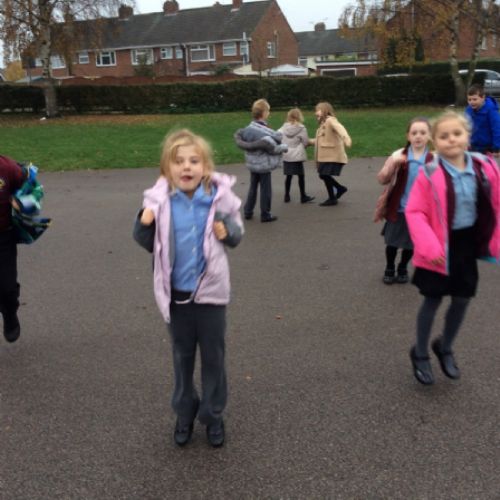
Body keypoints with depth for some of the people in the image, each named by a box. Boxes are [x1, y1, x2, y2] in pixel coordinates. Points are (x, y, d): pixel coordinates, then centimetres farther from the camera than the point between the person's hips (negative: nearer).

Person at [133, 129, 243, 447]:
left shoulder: (220, 197, -11)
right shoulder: (159, 201, -9)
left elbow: (237, 235, 4)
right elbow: (149, 245, 2)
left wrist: (227, 232, -19)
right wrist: (144, 224, -18)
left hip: (211, 291, -1)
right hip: (176, 293, 1)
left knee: (213, 356, 13)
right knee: (183, 356, 18)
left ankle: (214, 415, 32)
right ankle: (184, 413, 36)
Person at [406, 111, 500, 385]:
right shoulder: (429, 174, -17)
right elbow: (415, 211, -16)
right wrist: (428, 245, -25)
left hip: (468, 243, 4)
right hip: (439, 248, -4)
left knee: (462, 300, 13)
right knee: (432, 300, 7)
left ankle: (445, 347, 38)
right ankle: (420, 353, 28)